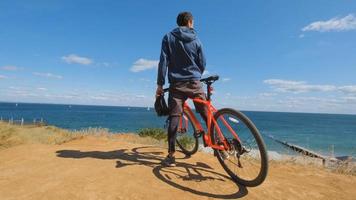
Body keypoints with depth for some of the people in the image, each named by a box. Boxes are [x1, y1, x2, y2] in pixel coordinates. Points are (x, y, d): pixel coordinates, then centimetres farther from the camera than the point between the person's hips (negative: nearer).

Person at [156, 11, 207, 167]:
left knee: (174, 117, -1)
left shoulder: (168, 37, 6)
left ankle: (171, 155, -1)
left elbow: (163, 61, -2)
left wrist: (160, 84, 0)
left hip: (176, 83, 0)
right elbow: (202, 64, 12)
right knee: (207, 115, 10)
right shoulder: (196, 40, 9)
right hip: (194, 83, 1)